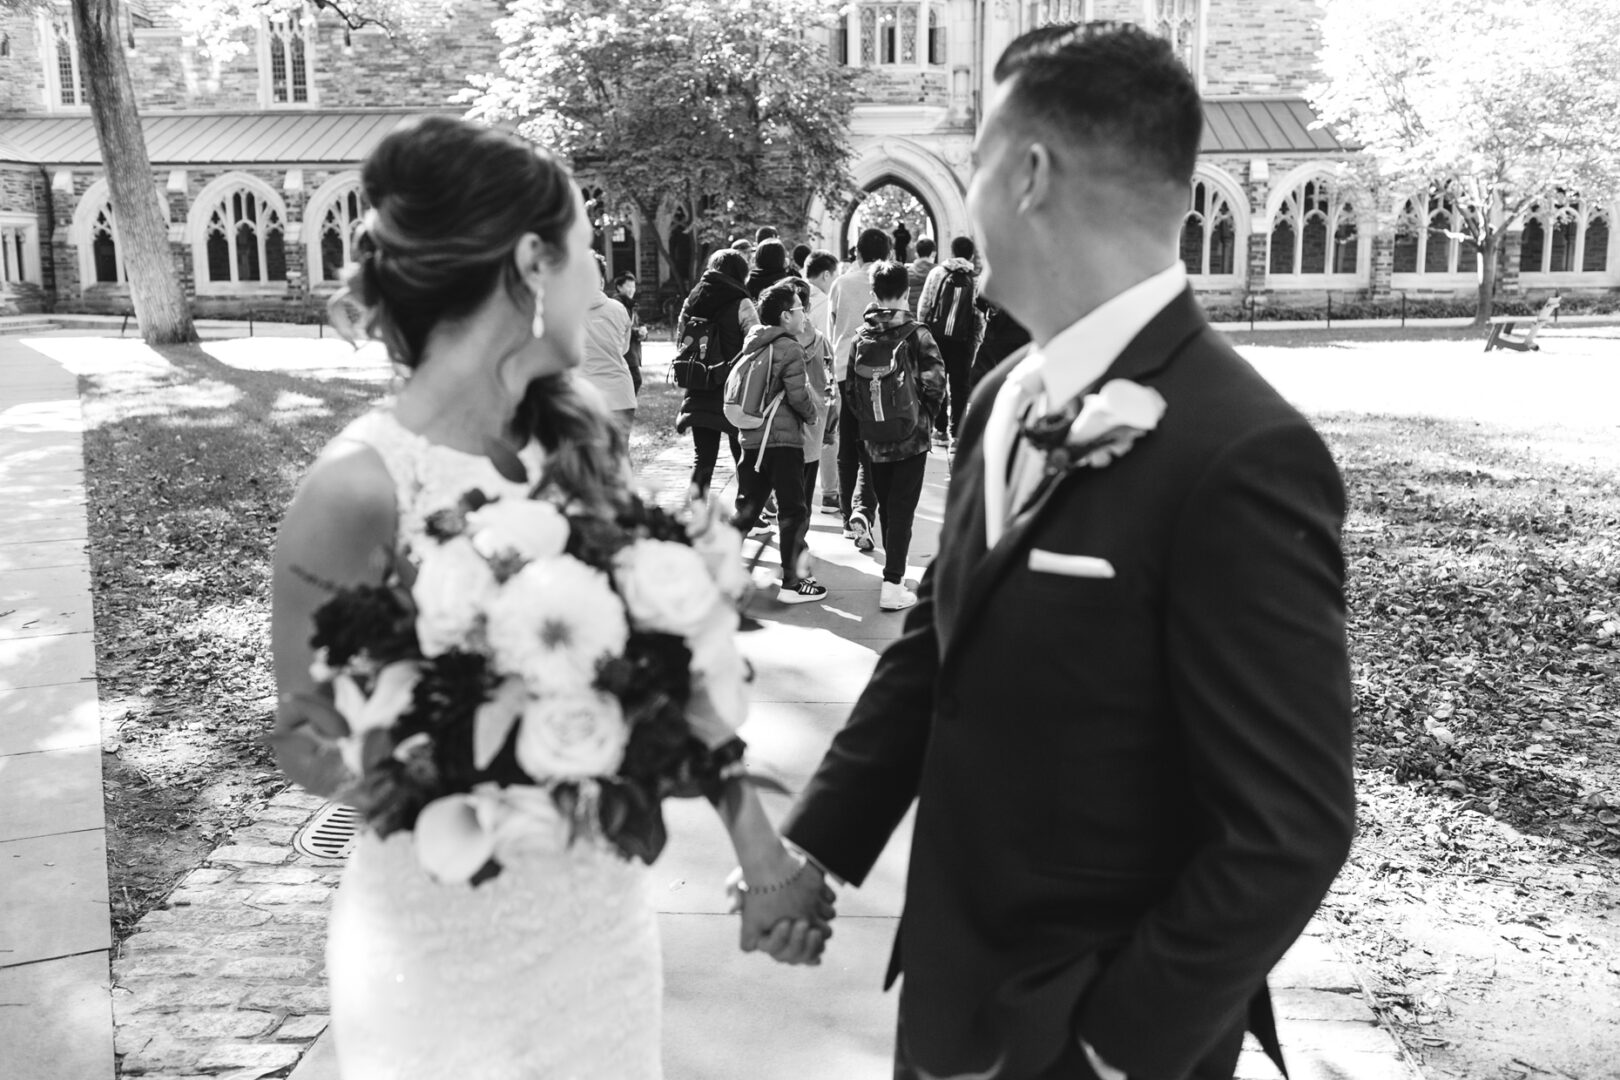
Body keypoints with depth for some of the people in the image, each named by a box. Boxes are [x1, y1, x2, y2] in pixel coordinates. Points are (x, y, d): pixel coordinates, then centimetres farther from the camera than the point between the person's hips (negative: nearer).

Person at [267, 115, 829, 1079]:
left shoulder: (580, 442, -5)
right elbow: (308, 739, -9)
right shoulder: (361, 490, -21)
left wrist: (760, 843, 1)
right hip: (449, 935, -5)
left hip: (607, 899, 5)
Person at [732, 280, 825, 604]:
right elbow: (799, 396, -17)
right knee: (794, 510, 0)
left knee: (750, 505, 18)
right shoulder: (790, 350, -13)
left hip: (752, 437, 7)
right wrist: (812, 414, 4)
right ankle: (792, 583, 2)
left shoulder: (752, 345, 10)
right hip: (783, 438, -7)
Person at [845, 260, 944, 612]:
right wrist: (927, 415, 3)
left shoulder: (861, 338, 1)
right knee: (902, 510, -1)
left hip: (875, 438, 4)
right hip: (911, 437, -4)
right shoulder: (916, 335, -10)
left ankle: (893, 569, 32)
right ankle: (892, 585, -5)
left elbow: (850, 387, 3)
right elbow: (935, 384, -14)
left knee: (886, 506, 18)